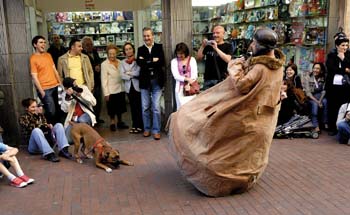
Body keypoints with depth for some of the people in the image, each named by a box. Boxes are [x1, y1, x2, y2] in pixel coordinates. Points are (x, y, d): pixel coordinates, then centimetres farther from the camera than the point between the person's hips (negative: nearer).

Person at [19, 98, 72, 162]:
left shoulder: (40, 115, 20)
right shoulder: (23, 118, 4)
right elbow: (31, 128, -13)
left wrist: (49, 126, -8)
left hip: (46, 140, 5)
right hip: (34, 146, -5)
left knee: (59, 125, -13)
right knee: (36, 130, -35)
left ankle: (63, 150, -32)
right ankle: (49, 154, -47)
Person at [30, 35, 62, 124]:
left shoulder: (48, 55, 11)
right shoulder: (33, 58, -9)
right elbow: (34, 77, -12)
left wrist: (60, 83, 11)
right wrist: (41, 91, -14)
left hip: (55, 86, 7)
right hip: (45, 89, -7)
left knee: (59, 109, 13)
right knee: (51, 112, -8)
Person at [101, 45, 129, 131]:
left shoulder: (119, 62, 5)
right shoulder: (104, 64, -8)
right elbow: (104, 80, -10)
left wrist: (124, 87, 4)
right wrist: (106, 93, -13)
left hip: (120, 89, 4)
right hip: (111, 91, -4)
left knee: (120, 107, 15)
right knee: (112, 108, 7)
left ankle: (120, 122, 30)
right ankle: (112, 123, 23)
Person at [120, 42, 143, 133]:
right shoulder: (123, 62, 10)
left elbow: (138, 72, -14)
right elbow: (122, 75, 0)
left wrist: (128, 73, -3)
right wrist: (133, 75, -9)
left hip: (137, 86, -4)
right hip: (129, 87, 4)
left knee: (139, 106, -3)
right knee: (132, 106, 7)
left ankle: (140, 126, 5)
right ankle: (134, 125, 15)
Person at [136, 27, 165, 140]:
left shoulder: (159, 47, 4)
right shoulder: (140, 49, 9)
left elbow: (162, 62, -11)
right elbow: (139, 63, -9)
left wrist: (146, 62, -11)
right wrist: (153, 61, -14)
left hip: (157, 80, -2)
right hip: (145, 81, 2)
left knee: (156, 107, -1)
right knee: (145, 107, 8)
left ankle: (156, 130, 8)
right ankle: (147, 129, 21)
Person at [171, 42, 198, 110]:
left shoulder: (192, 59, 6)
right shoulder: (174, 61, 6)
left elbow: (195, 74, -1)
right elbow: (176, 75, -4)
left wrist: (189, 84, -14)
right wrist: (186, 79, -18)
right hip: (180, 88, 0)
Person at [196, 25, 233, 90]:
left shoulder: (228, 46, 3)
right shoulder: (208, 46, 13)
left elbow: (228, 59, -14)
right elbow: (198, 58, 9)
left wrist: (216, 48, -20)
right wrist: (202, 46, -4)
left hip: (221, 79, -3)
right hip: (207, 79, 4)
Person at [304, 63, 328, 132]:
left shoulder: (323, 78, 0)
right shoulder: (308, 78, -4)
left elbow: (324, 90, -5)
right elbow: (308, 92, -9)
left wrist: (320, 100, -21)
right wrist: (316, 101, -20)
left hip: (320, 96, 1)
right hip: (311, 97, -1)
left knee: (325, 101, -31)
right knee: (315, 104, -32)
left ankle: (325, 123, -23)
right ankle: (316, 126, -34)